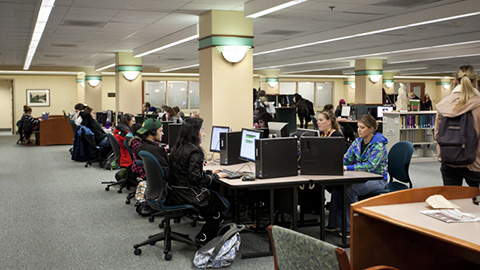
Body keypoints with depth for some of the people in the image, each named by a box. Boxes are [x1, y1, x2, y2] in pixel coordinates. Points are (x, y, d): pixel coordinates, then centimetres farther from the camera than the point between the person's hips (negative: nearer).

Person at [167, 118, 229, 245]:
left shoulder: (178, 148, 10)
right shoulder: (194, 151, -19)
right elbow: (196, 178, -22)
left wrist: (210, 173, 16)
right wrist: (215, 176, -7)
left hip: (174, 193, 9)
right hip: (187, 194, -9)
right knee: (224, 204, 6)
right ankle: (203, 238, 10)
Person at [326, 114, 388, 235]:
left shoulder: (378, 145, -15)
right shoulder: (357, 142, 7)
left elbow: (370, 166, -27)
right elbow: (346, 158, 6)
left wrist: (348, 168, -32)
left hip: (378, 180, -7)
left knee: (350, 188, -31)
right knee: (337, 185, -18)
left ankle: (350, 227, -20)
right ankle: (335, 223, -12)